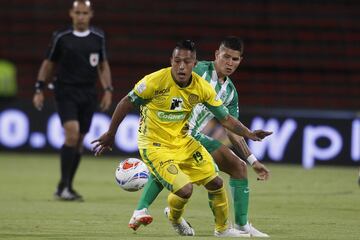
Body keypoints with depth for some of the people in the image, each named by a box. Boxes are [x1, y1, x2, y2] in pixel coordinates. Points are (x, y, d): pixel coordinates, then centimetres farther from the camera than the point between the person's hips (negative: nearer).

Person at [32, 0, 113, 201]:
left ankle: (67, 187, 18)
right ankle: (63, 186, -16)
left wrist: (108, 90, 6)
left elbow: (103, 65, 16)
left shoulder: (98, 38, 6)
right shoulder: (61, 38, -2)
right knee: (72, 133, -21)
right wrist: (39, 90, 3)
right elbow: (48, 64, 7)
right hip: (66, 92, -4)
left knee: (79, 140, 6)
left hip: (88, 95, 4)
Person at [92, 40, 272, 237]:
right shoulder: (156, 81, -23)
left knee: (216, 183, 5)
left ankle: (222, 229, 30)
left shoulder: (202, 87, -10)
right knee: (184, 190, -19)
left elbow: (225, 118, 0)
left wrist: (249, 134, -15)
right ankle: (174, 218, 17)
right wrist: (110, 135, -3)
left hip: (183, 142, 6)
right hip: (154, 145, -6)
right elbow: (126, 104, -11)